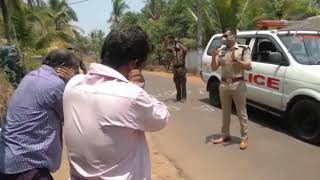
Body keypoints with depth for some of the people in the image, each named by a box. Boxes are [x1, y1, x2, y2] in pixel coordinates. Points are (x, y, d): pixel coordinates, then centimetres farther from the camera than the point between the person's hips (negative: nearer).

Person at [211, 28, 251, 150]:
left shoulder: (243, 49, -5)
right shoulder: (221, 51, 6)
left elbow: (248, 66, -12)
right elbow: (214, 68, 6)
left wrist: (235, 59, -22)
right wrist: (214, 57, -11)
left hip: (238, 84, -4)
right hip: (224, 84, 5)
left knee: (241, 113, 2)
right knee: (225, 112, 15)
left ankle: (244, 138, 12)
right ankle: (225, 135, 27)